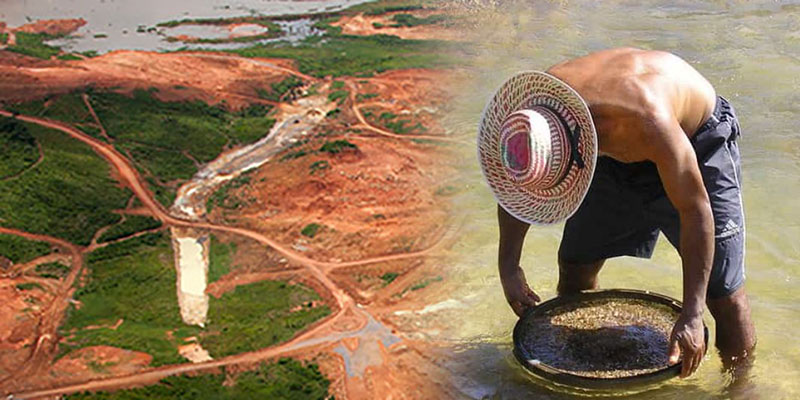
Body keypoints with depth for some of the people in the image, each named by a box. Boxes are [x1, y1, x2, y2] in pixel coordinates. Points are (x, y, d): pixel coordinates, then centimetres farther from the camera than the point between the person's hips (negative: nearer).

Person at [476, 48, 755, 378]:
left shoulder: (648, 122, -45)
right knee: (575, 264, 7)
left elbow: (695, 209, -33)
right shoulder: (534, 103, -28)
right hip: (620, 155, 5)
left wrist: (691, 316, -33)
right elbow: (513, 185, -7)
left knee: (721, 290, -9)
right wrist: (508, 266, -7)